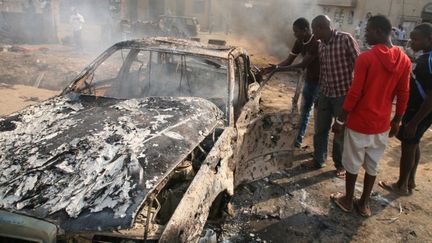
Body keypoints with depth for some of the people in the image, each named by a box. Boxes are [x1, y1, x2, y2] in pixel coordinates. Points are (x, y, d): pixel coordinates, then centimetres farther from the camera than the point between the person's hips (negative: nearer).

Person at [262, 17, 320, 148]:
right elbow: (288, 61, 1)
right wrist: (272, 68, -12)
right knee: (304, 111, 15)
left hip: (320, 82, -8)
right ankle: (299, 138, 28)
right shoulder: (300, 42, -1)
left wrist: (280, 69, -25)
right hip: (309, 81, 8)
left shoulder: (317, 43, -26)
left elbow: (303, 65, -27)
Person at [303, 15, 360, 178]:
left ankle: (341, 165, 26)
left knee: (341, 132, 7)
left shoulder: (345, 39, -15)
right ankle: (318, 159, 32)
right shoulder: (321, 45, 6)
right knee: (320, 129, 14)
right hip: (325, 94, 6)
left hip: (343, 94, -6)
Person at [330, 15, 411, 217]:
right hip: (382, 124, 5)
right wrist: (397, 121, 17)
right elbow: (403, 95, 5)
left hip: (360, 123, -5)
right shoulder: (404, 60, -1)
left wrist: (340, 119, -8)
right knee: (372, 165, 17)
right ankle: (364, 203, 29)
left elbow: (354, 93, -17)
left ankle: (348, 200, 27)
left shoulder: (366, 58, -18)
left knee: (352, 164, 12)